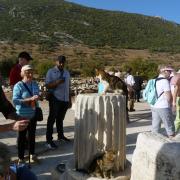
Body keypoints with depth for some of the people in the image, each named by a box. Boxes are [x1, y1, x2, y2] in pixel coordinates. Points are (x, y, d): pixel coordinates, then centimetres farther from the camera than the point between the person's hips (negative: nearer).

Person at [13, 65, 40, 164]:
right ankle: (21, 157, 24)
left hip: (33, 114, 5)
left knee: (32, 134, 18)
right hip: (22, 115, -5)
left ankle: (32, 154, 36)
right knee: (22, 136, 9)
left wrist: (37, 98, -9)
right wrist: (30, 99, -27)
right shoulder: (18, 85, -15)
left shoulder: (35, 84, 2)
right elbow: (15, 100, -20)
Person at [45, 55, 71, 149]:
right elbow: (47, 85, -10)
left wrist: (69, 100, 16)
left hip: (65, 99, 5)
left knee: (60, 118, 17)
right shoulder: (51, 72, -3)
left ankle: (60, 135, 31)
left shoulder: (67, 73, 14)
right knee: (52, 118, -3)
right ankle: (49, 140, 1)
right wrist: (57, 82, -26)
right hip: (55, 99, -5)